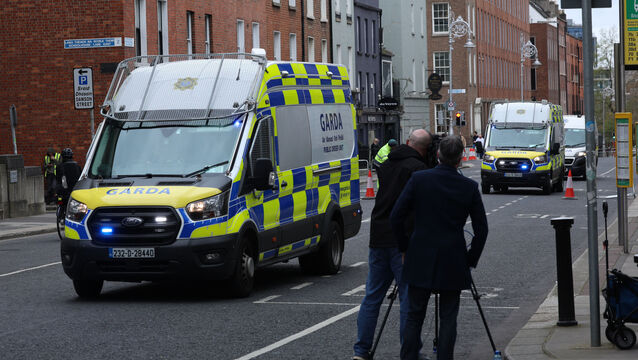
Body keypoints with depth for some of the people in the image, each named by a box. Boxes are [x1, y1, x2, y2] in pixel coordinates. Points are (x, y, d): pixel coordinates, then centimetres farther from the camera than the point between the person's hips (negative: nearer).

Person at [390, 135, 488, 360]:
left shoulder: (418, 179, -5)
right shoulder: (469, 187, -3)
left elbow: (396, 217, -4)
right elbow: (481, 229, 0)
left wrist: (404, 248, 9)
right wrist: (471, 259, 11)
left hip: (420, 259, 0)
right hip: (453, 262, 0)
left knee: (414, 316, 7)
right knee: (448, 317, 6)